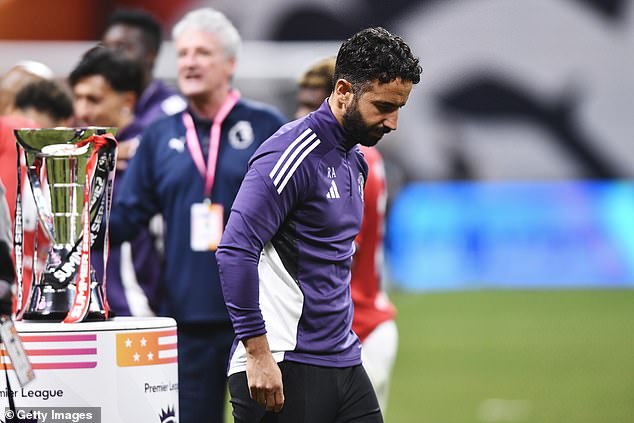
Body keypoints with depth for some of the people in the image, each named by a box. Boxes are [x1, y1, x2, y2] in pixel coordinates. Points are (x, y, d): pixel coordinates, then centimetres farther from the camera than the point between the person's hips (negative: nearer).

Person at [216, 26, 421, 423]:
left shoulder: (355, 161, 15)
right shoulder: (294, 154, -13)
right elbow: (235, 251, -20)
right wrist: (258, 353, -22)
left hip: (344, 362, 9)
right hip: (284, 369, -8)